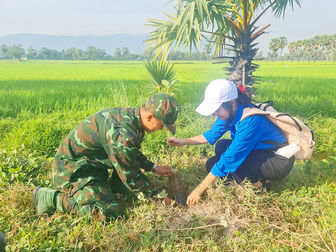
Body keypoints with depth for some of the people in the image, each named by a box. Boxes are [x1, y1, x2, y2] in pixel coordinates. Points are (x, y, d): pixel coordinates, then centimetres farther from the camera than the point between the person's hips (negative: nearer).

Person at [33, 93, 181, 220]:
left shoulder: (130, 115, -2)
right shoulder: (122, 133, -33)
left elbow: (132, 154, 17)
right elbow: (129, 177, -22)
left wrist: (154, 168, 14)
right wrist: (155, 195, -9)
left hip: (94, 165, 9)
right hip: (72, 168, -9)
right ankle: (51, 198, -8)